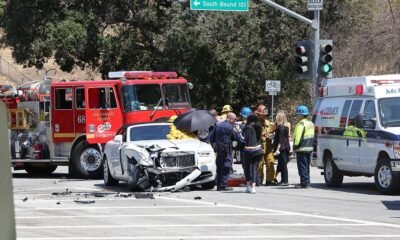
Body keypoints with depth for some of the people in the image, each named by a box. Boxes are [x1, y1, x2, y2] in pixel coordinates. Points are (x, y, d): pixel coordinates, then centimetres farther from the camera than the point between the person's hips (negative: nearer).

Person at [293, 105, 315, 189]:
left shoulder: (301, 124, -15)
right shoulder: (311, 123, 16)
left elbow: (298, 137, -20)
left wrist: (295, 146, -13)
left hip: (302, 148, -9)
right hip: (309, 148, 9)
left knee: (302, 167, -6)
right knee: (306, 167, 16)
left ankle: (304, 183, -9)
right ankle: (306, 182, 20)